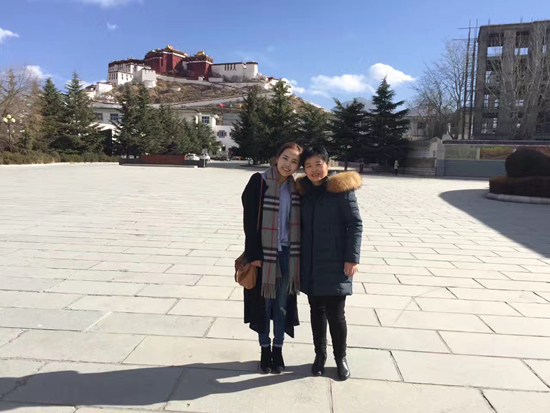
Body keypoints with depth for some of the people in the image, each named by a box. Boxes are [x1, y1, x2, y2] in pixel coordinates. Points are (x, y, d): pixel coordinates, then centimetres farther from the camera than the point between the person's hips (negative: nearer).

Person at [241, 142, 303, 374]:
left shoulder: (296, 187, 4)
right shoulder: (259, 182, -8)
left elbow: (299, 221, 8)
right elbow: (250, 220, -10)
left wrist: (299, 254, 4)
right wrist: (253, 255, -13)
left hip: (288, 253, 3)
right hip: (264, 252, -3)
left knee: (282, 304, 12)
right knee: (264, 302, 9)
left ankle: (278, 349, 28)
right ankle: (265, 349, 26)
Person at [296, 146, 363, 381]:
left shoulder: (341, 190, -8)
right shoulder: (303, 191, 6)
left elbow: (355, 224, -8)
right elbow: (301, 226, 10)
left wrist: (352, 258, -13)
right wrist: (299, 257, 7)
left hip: (335, 265, -4)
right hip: (310, 265, 4)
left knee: (335, 314, 1)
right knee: (317, 311, 14)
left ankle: (341, 358, 24)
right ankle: (320, 355, 30)